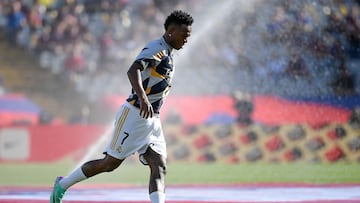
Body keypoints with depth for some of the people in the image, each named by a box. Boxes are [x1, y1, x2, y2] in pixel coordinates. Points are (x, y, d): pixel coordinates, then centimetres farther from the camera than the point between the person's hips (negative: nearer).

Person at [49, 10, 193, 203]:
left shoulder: (167, 56, 19)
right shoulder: (156, 48, -11)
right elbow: (133, 71, -28)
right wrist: (143, 98, -42)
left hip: (152, 119, 9)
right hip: (135, 114, -9)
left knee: (159, 168, -7)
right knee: (111, 163, -2)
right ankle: (63, 184, 14)